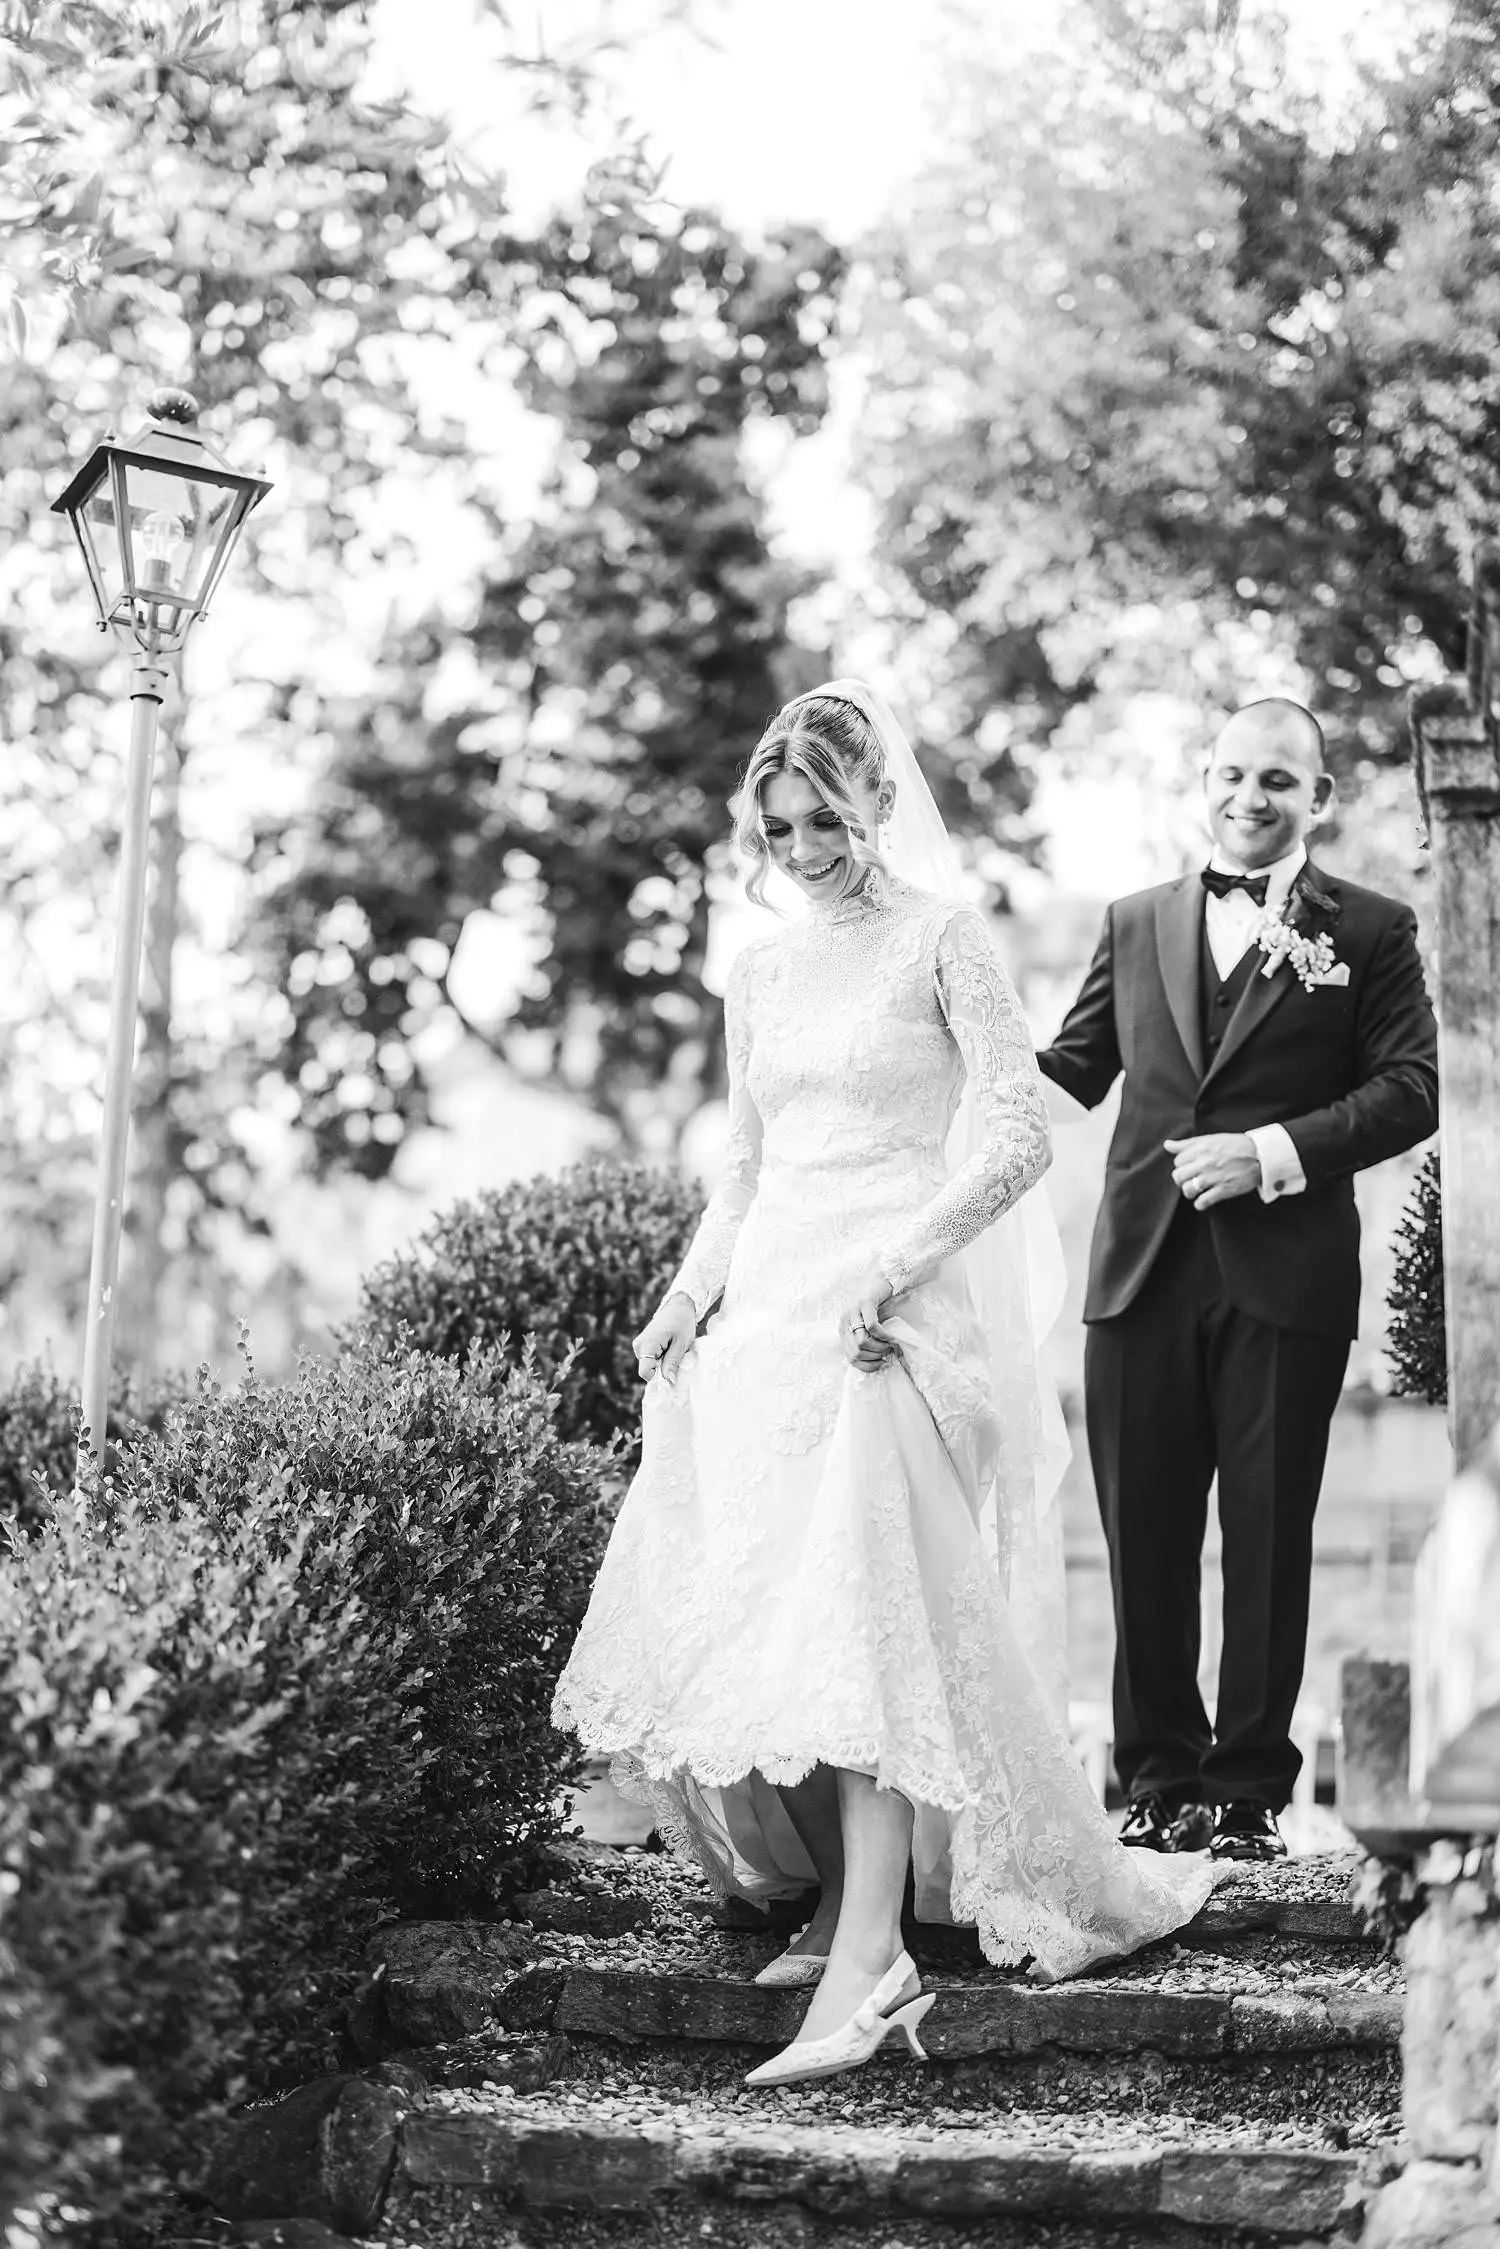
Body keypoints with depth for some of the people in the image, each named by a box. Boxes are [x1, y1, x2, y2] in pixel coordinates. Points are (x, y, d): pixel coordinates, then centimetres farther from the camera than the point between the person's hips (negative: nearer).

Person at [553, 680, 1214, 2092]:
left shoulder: (941, 941, -1)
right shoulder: (758, 975, 17)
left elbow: (1019, 1141, -7)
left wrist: (894, 1271, -16)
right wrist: (688, 1294, 9)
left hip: (885, 1320, -6)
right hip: (763, 1314, 7)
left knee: (863, 1617, -17)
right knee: (732, 1616, 0)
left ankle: (868, 1964, -22)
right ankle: (843, 1893, 15)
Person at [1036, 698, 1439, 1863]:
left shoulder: (1370, 929, 5)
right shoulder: (1137, 922, 15)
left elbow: (1411, 1089, -3)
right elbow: (1072, 1068, 13)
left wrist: (1275, 1152, -13)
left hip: (1287, 1280, -3)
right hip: (1144, 1273, 3)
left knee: (1268, 1539, 3)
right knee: (1145, 1538, 6)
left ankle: (1251, 1789, 14)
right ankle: (1161, 1778, 17)